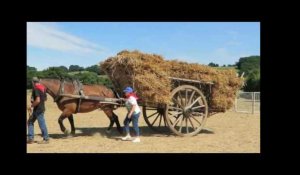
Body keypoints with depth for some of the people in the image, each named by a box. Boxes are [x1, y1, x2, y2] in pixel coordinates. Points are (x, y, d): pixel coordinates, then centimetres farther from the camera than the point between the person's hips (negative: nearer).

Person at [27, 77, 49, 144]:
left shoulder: (35, 89, -17)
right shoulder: (43, 88, 10)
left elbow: (37, 100, -25)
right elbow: (45, 98, 18)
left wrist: (31, 106, -14)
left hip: (38, 109, -10)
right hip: (39, 108, 10)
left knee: (42, 124, -1)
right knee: (30, 122, 15)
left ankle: (46, 139, 8)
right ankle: (30, 138, 16)